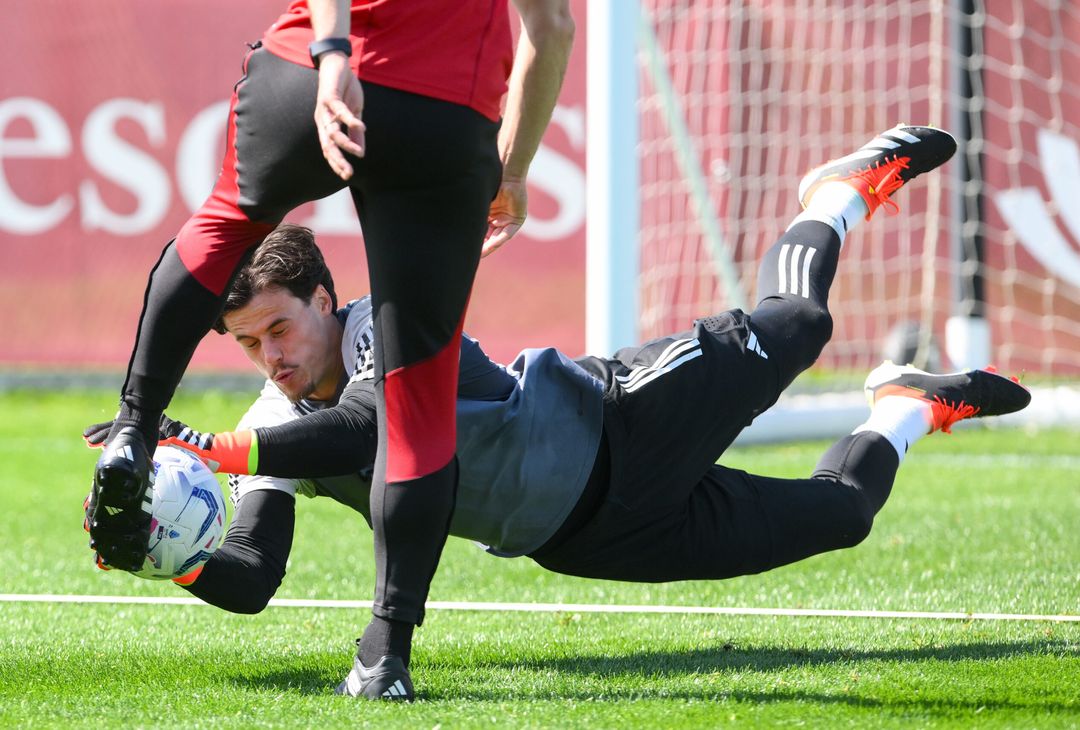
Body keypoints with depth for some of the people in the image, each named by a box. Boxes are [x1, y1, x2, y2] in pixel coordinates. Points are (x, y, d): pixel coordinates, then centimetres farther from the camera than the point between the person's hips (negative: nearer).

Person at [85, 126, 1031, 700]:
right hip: (576, 538, 4)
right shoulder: (278, 428, -13)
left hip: (616, 425, -4)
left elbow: (365, 433, -51)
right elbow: (251, 580, -18)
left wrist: (208, 447, -57)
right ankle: (910, 409, 47)